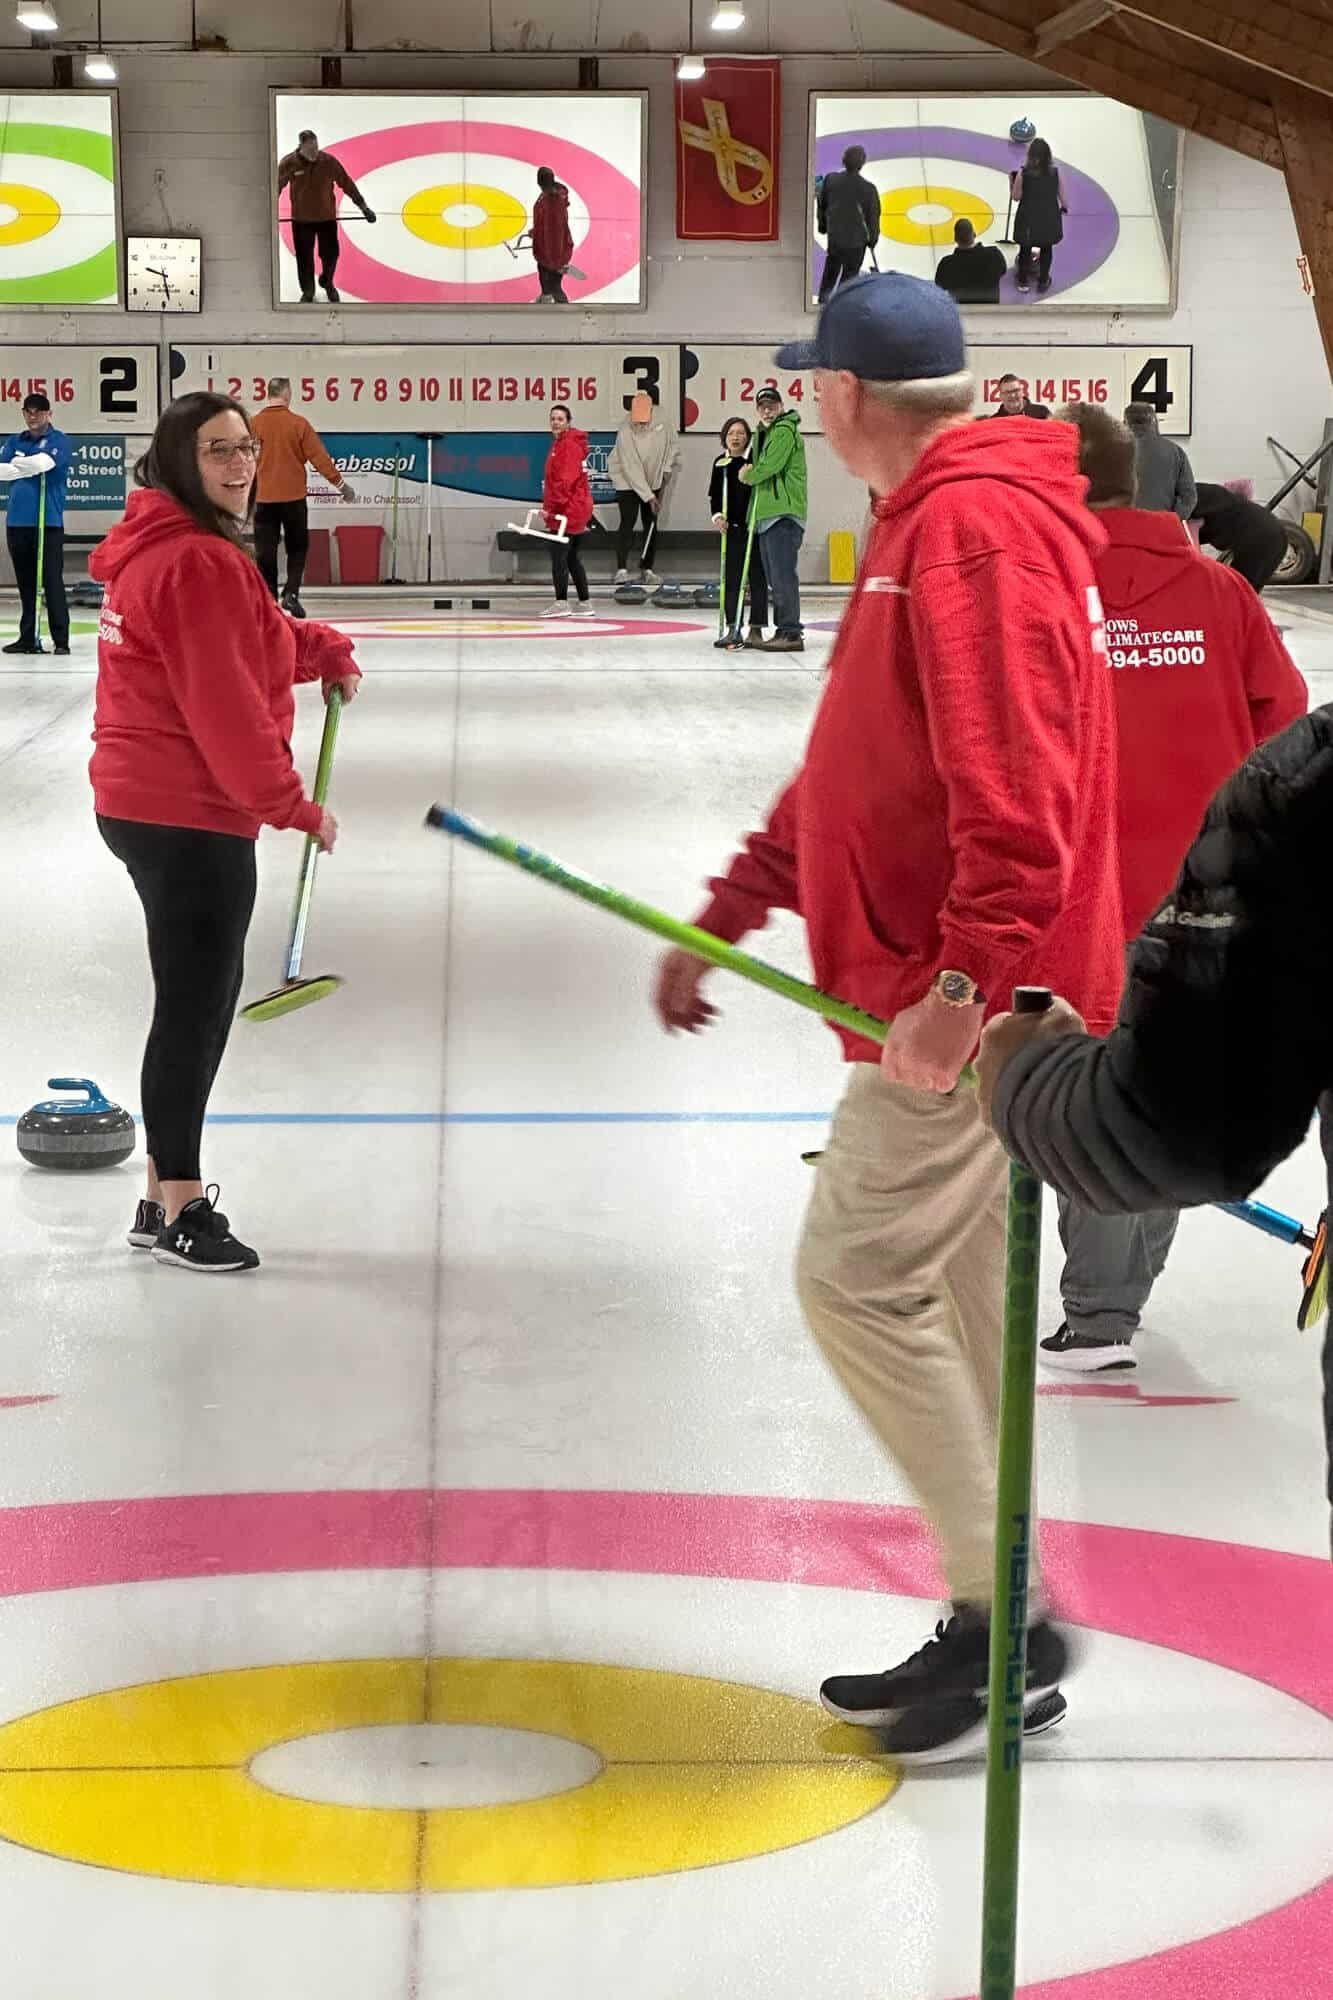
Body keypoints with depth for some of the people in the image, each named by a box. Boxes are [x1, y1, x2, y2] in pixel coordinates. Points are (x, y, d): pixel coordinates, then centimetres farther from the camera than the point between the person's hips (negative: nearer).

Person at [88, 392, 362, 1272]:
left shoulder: (166, 548, 13)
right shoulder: (196, 561, -20)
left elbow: (250, 641, 27)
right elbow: (223, 704, -22)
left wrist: (322, 650, 11)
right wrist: (295, 805, -15)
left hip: (148, 804, 11)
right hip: (189, 814, -11)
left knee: (198, 996, 19)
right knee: (197, 1002, -2)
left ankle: (170, 1192, 28)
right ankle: (179, 1210, 8)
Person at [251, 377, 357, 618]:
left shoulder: (253, 425, -3)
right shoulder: (299, 424, -7)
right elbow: (319, 457, -6)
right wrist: (340, 483, 3)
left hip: (263, 499, 1)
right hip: (293, 498, -1)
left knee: (265, 552, 6)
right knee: (297, 549, 13)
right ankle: (291, 593, -2)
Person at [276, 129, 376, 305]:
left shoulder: (328, 161, -13)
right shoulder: (289, 163, -15)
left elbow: (346, 183, -4)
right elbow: (277, 187, -5)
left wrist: (363, 206, 0)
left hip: (327, 217, 1)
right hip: (302, 219, -1)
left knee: (331, 254, 7)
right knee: (305, 257, 7)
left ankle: (327, 283, 37)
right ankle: (307, 292, 27)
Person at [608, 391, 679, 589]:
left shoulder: (661, 420, -16)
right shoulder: (626, 432, -28)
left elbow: (672, 444, 3)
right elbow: (632, 469, -28)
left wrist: (667, 469, -3)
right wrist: (649, 497, -28)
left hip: (653, 479, 5)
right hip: (627, 479, -5)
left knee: (651, 522, 5)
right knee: (628, 521, -14)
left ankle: (647, 569, 10)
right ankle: (621, 569, -17)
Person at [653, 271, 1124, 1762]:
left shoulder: (977, 525, -16)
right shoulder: (928, 524, 18)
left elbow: (1018, 789, -26)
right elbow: (850, 774, 24)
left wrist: (964, 983, -31)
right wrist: (728, 913, 22)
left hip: (967, 1011, -10)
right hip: (940, 999, 10)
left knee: (858, 1280, -8)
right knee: (950, 1302, 12)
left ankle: (1006, 1608, 0)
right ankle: (993, 1635, 20)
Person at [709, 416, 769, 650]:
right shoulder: (720, 464, 7)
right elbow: (714, 495, 12)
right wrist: (717, 516, -3)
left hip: (755, 526, -4)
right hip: (732, 527, 4)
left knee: (757, 578, 0)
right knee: (731, 578, 3)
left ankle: (756, 630, 5)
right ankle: (733, 630, 7)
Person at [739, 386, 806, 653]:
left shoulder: (784, 431, -8)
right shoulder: (766, 433, 24)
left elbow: (770, 466, -17)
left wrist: (749, 476, 2)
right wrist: (749, 473, 4)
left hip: (783, 514, -11)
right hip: (767, 515, 11)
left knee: (783, 576, -13)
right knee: (775, 578, 12)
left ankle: (791, 633, -15)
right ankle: (783, 631, 17)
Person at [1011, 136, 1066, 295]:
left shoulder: (1023, 173, -19)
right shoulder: (1055, 172, -16)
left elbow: (1016, 196, -9)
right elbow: (1061, 194, -5)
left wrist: (1012, 181, 7)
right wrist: (1064, 207, 16)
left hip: (1028, 218, -1)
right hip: (1049, 216, 1)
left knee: (1025, 248, 19)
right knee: (1046, 248, 21)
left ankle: (1023, 281, 27)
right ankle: (1043, 281, 30)